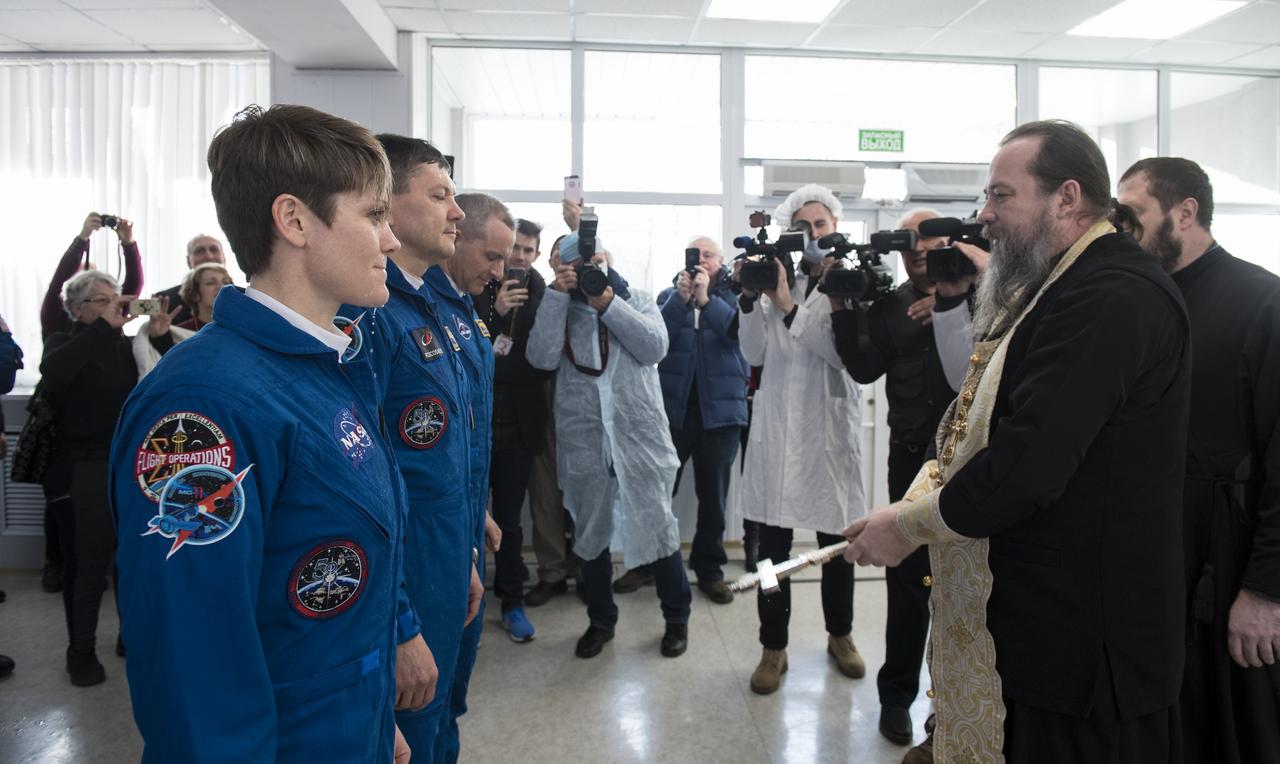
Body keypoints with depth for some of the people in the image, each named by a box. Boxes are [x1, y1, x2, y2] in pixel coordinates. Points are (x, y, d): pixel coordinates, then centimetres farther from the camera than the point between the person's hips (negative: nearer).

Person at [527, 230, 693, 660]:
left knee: (657, 529, 6)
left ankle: (677, 617, 26)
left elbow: (655, 347, -11)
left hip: (640, 439, -1)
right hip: (584, 444, 1)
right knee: (591, 535, 14)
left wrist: (609, 305, -17)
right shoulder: (559, 310, 7)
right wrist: (557, 294, -13)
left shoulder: (637, 301, 6)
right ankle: (600, 619, 33)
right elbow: (541, 358, -11)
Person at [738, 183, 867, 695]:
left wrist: (788, 307, -23)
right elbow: (754, 354, 0)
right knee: (773, 544, 3)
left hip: (829, 427, -1)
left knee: (837, 541, 12)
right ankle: (773, 647, 18)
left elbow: (844, 352, -15)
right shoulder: (775, 277, 5)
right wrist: (749, 299, -13)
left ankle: (840, 635, 33)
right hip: (776, 427, 1)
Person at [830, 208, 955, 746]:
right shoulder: (889, 306, 7)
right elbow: (864, 368, -4)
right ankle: (897, 694, 21)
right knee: (909, 577, 7)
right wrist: (842, 308, -9)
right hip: (913, 456, 1)